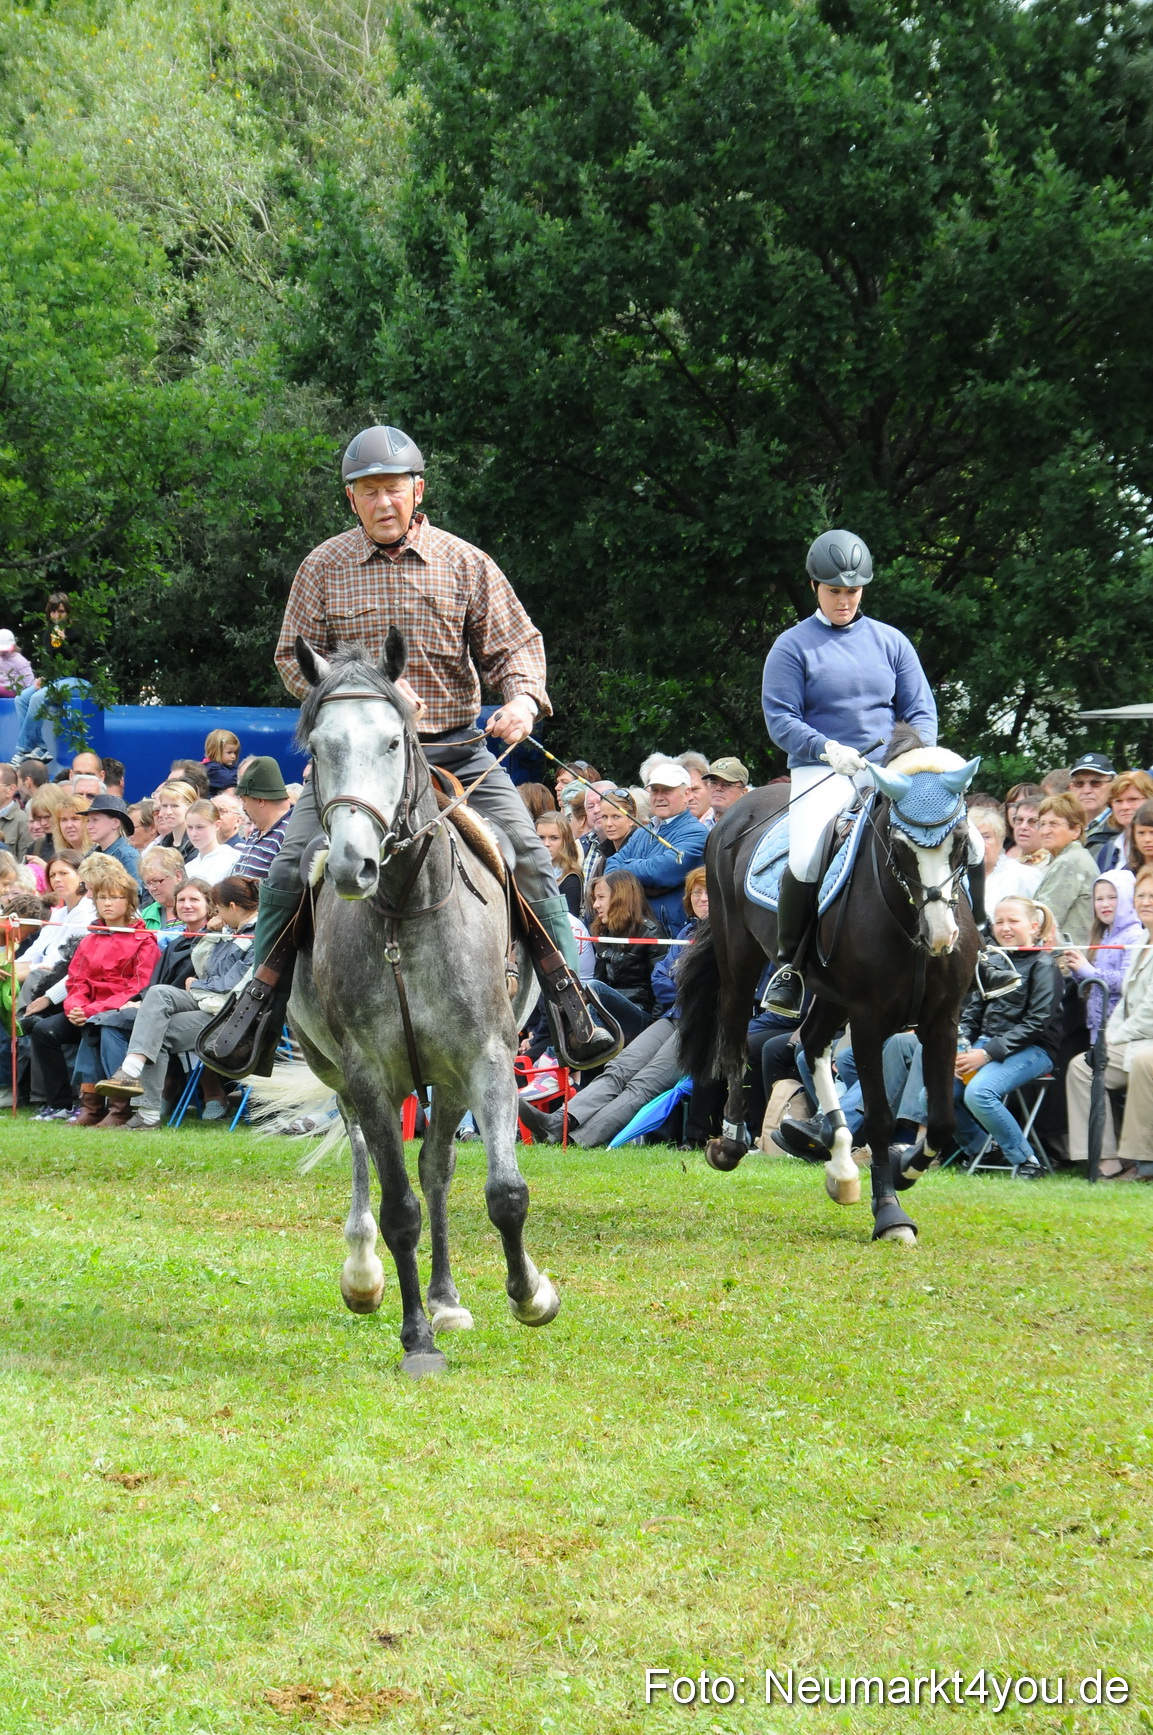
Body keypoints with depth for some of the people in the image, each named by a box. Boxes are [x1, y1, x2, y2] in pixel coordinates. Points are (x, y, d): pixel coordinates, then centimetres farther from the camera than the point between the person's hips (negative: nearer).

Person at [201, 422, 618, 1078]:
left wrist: (522, 697, -18)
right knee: (291, 867, -12)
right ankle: (259, 1012, 0)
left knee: (529, 858, -13)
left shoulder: (466, 564, 2)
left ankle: (572, 1002, -5)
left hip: (456, 747, 0)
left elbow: (516, 644, 4)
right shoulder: (324, 567, 3)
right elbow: (296, 658, 4)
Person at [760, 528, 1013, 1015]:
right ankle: (788, 962, -11)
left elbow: (922, 712, 12)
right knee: (805, 860, -31)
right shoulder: (793, 647, 3)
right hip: (820, 773, -3)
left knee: (967, 842, -12)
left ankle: (977, 947, 6)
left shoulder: (890, 642, 13)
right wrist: (827, 748, -21)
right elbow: (780, 720, -4)